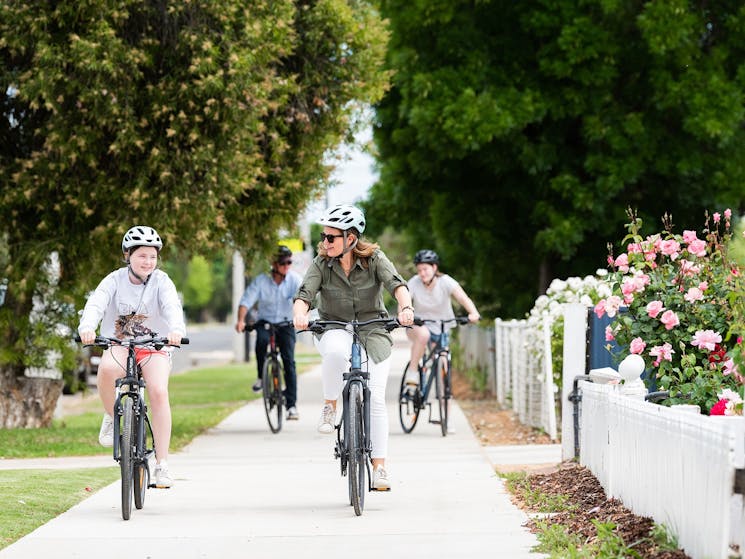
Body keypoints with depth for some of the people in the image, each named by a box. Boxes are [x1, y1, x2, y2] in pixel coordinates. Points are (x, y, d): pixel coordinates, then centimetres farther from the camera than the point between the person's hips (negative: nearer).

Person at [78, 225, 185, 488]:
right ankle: (111, 416, -6)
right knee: (107, 368, -36)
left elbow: (172, 306, -26)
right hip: (119, 346, 0)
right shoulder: (115, 280, -6)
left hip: (154, 347, 0)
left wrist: (176, 329, -48)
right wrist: (87, 326, -45)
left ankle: (162, 464, -18)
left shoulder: (161, 282, -7)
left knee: (158, 392, -25)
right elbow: (96, 303, -22)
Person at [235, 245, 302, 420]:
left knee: (289, 361, -12)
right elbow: (246, 301, -17)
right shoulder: (261, 281, -11)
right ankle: (261, 377, -12)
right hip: (265, 322, 0)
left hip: (286, 323, 0)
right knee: (261, 340, -34)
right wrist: (241, 320, -34)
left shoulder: (294, 279, -9)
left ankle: (292, 404, -9)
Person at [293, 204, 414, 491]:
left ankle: (379, 467, -2)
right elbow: (304, 294, -19)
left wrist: (406, 308, -45)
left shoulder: (375, 259, -10)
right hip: (335, 330, 0)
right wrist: (300, 314, -43)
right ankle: (329, 406, -14)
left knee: (375, 397, -9)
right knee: (336, 351, -39)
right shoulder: (321, 264, -7)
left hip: (373, 332, 0)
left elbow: (397, 284, -24)